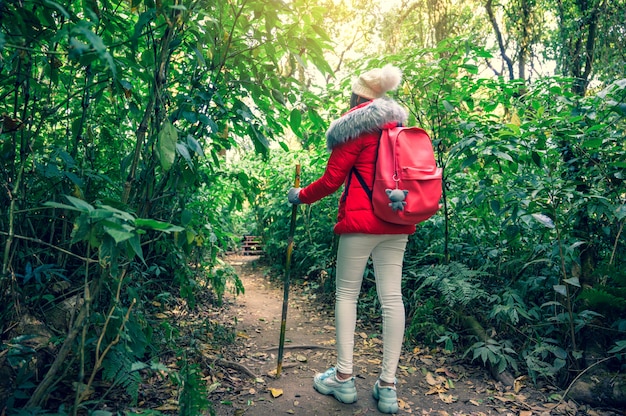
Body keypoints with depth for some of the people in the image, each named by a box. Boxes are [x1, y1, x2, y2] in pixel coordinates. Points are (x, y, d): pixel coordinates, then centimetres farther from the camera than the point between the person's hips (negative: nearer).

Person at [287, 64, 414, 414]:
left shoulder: (357, 126, -3)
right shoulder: (399, 125, 15)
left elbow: (332, 179, -4)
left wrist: (301, 196, 10)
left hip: (361, 220, -6)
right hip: (397, 222, 6)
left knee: (347, 293, 6)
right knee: (392, 297, 3)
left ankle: (344, 378, 9)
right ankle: (388, 386, 8)